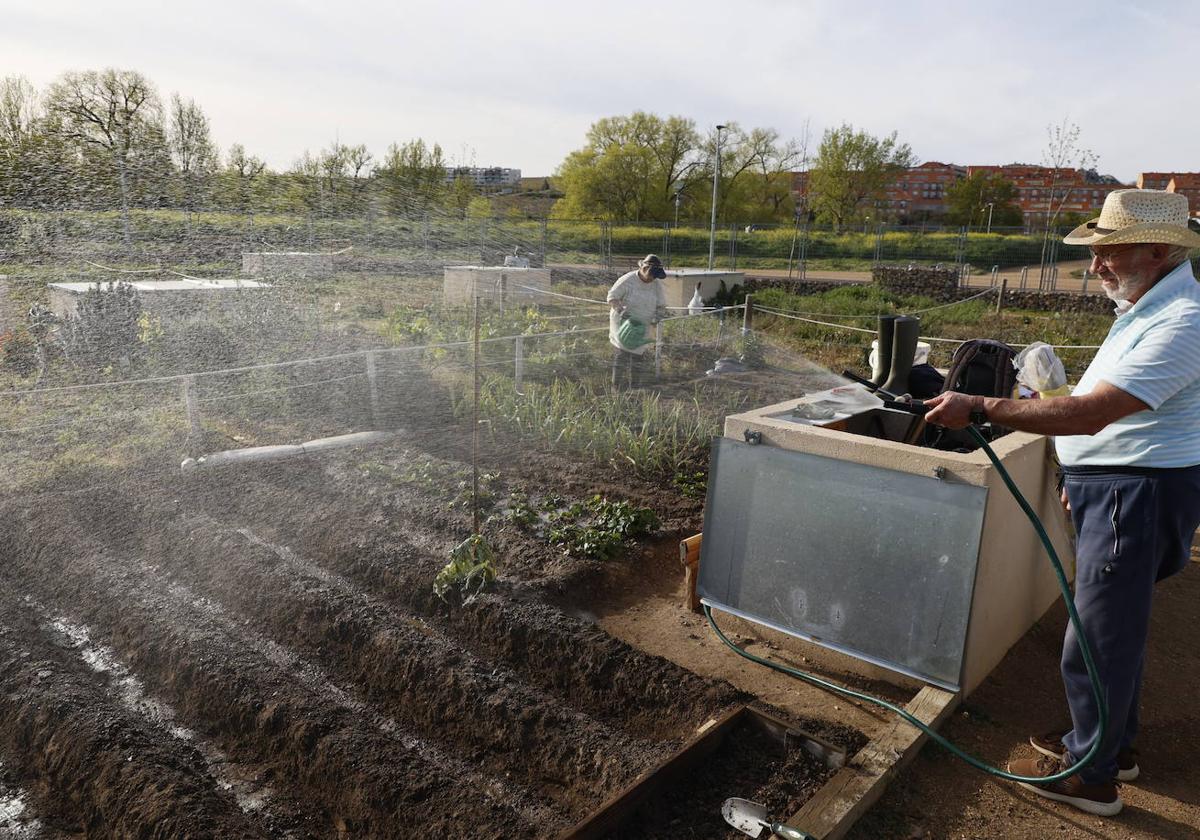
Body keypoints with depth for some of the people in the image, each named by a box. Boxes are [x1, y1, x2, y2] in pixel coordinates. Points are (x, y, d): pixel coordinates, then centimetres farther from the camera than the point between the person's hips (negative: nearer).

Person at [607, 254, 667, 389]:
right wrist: (621, 311, -30)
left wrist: (659, 314, -16)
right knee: (622, 355, -13)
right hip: (623, 324, -5)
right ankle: (618, 388, -8)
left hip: (641, 327, 5)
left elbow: (661, 305, 6)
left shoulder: (656, 285, 0)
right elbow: (611, 298, -13)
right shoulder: (627, 280, -16)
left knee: (639, 360, 10)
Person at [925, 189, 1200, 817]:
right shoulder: (1146, 305, 10)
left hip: (1140, 496, -11)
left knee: (1098, 638, 0)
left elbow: (1092, 411, -32)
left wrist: (979, 409, -30)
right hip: (1113, 485, 11)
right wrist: (1083, 476, 20)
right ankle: (1112, 744, 39)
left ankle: (1089, 775, 17)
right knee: (1117, 625, 22)